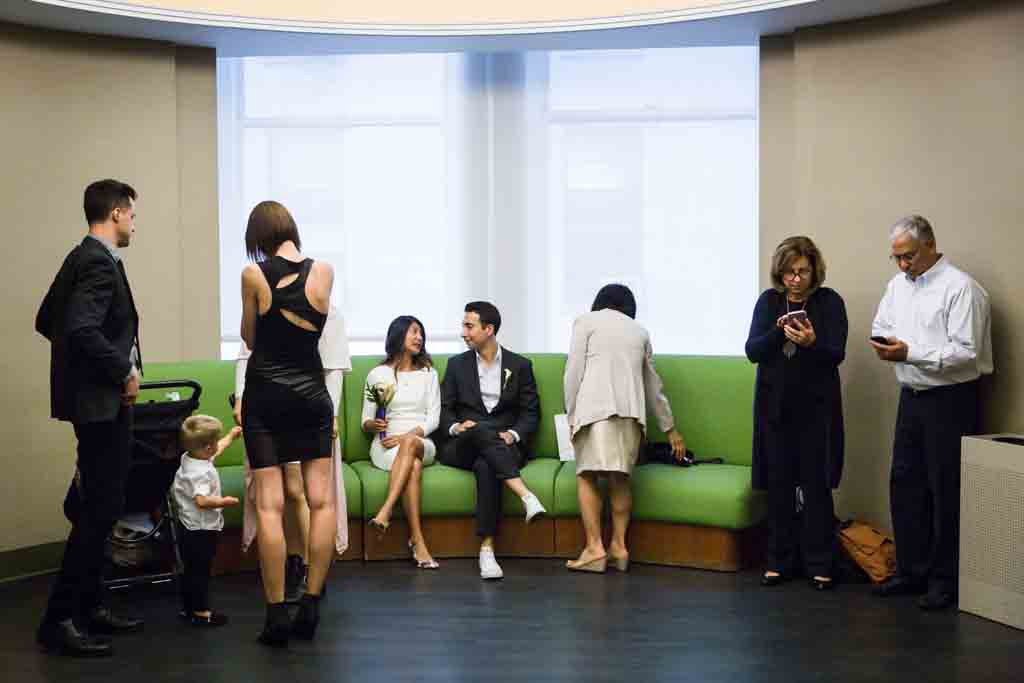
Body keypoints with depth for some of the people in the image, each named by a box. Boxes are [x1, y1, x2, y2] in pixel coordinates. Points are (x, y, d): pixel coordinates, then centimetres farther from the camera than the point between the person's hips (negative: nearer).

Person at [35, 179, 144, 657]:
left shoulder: (82, 258, 14)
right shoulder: (101, 262, -17)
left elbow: (47, 321, 21)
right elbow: (82, 329, -29)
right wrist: (124, 371, -18)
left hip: (92, 398, 11)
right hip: (102, 401, -11)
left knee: (98, 506, 16)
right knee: (100, 509, -7)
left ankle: (88, 606, 25)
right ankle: (60, 619, -2)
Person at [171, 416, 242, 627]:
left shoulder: (188, 458, 4)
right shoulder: (202, 472, -26)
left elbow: (214, 452, 24)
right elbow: (202, 500, -38)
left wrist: (231, 437, 31)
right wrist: (223, 502, -31)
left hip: (188, 526, 10)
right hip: (202, 529, -10)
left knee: (190, 569, 18)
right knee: (200, 570, -2)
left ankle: (188, 607, 29)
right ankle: (201, 612, 5)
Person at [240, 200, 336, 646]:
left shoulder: (253, 275, -6)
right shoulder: (323, 271, -1)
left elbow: (250, 339, 6)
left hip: (264, 396, -2)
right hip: (311, 395, 2)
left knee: (269, 505, -2)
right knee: (322, 500, 7)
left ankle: (277, 614, -3)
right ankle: (311, 607, 6)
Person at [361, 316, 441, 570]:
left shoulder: (428, 374, 15)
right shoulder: (378, 374, 11)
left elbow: (433, 419, 5)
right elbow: (366, 421, 9)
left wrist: (406, 436, -13)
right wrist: (374, 424, -16)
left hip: (422, 444, 1)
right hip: (385, 446, -1)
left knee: (410, 444, -38)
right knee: (413, 465, -35)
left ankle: (385, 513, -49)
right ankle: (417, 542, -43)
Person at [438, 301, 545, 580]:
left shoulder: (520, 365, 10)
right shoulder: (457, 364, 14)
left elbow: (531, 413, 7)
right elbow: (444, 409, 10)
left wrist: (513, 434, -13)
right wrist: (456, 427, -12)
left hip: (504, 448, -1)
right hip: (462, 447, 1)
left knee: (486, 467, -38)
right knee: (483, 429, -36)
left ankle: (487, 549, -43)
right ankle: (525, 495, -49)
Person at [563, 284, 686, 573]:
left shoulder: (585, 321, 13)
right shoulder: (639, 330, 24)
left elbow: (574, 371, 2)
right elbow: (654, 385, 29)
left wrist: (571, 415, 5)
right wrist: (670, 428, 36)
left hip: (595, 407, -4)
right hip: (631, 409, 4)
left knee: (587, 475, 1)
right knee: (620, 477, 12)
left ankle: (595, 547, -6)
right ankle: (619, 545, 9)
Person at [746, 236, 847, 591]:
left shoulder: (830, 301, -2)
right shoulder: (768, 301, 4)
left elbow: (837, 353, -10)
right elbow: (752, 350, -4)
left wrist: (812, 342, -29)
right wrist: (779, 331, -21)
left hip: (816, 406, -2)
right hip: (775, 405, 2)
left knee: (816, 485, -1)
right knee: (779, 485, 6)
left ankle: (819, 564, 8)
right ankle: (780, 561, 15)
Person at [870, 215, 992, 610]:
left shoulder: (960, 288, -14)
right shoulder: (898, 284, 10)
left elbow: (966, 352, -20)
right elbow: (880, 326, 19)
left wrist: (910, 352, -24)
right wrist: (884, 344, -4)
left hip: (950, 400, -8)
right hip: (911, 397, 8)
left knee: (946, 492, -1)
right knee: (904, 484, 11)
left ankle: (945, 581, 9)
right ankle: (912, 571, 23)